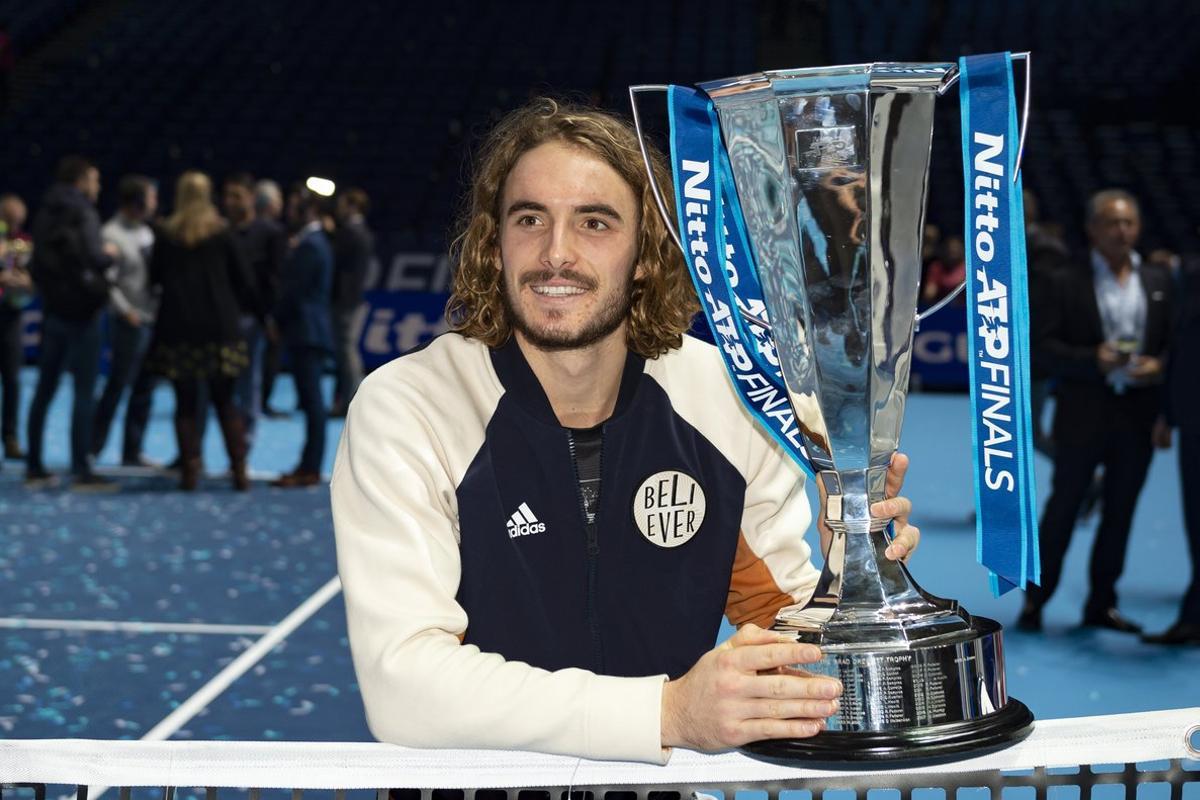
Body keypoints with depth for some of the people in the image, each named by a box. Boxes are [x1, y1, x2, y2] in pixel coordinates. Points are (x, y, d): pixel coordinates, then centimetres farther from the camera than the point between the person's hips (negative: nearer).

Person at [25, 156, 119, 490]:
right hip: (80, 312, -8)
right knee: (84, 392, -5)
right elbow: (93, 257, -23)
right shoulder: (82, 213, -11)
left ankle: (34, 467, 14)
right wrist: (109, 253, -4)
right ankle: (81, 471, -7)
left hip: (53, 311, 8)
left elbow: (37, 264, 18)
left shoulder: (45, 213, 13)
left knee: (44, 390, 11)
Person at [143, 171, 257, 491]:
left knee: (186, 403, 5)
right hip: (220, 327, 0)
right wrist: (233, 310, 16)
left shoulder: (166, 234, 1)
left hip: (177, 328, 0)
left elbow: (155, 277, 9)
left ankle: (190, 470, 1)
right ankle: (239, 470, 3)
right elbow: (244, 282, 1)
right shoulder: (222, 232, 0)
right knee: (225, 401, 8)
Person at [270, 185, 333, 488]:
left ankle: (310, 469, -7)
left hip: (307, 334, -10)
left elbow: (292, 291, -15)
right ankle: (309, 465, 13)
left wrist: (276, 321, -5)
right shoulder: (316, 241, 17)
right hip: (310, 331, 10)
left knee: (311, 400, -8)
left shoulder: (309, 245, -14)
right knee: (311, 401, 10)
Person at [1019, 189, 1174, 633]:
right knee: (1064, 505, 5)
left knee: (1120, 512, 10)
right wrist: (1093, 360, -20)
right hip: (1084, 414, -4)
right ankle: (1035, 599, 17)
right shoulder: (1067, 283, -3)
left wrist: (1158, 365, -12)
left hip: (1138, 415, 4)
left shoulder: (1159, 282, 9)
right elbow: (1041, 347, -8)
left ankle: (1102, 603, 22)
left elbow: (1176, 342, 9)